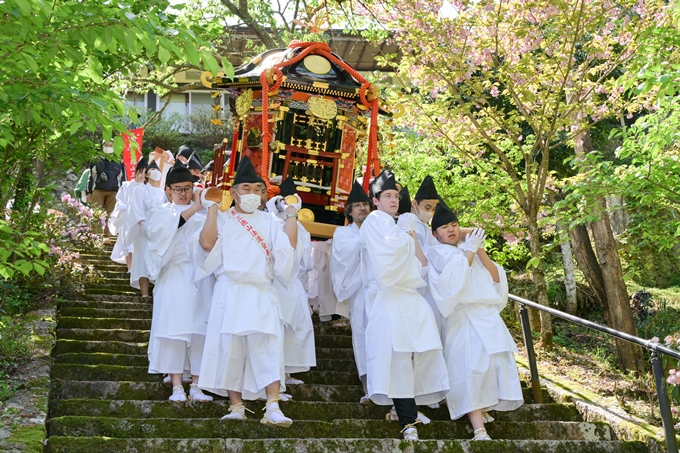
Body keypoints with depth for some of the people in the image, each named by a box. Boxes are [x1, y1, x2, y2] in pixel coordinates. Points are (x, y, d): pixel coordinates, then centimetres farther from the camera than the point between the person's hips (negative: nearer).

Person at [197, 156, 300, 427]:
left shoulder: (269, 221, 15)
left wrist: (291, 214, 3)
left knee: (269, 348, -8)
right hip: (231, 293, -1)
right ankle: (236, 407, 8)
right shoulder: (222, 220, 9)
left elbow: (290, 243, 0)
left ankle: (273, 410, -11)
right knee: (231, 349, -1)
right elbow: (207, 243, -11)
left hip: (262, 294, 1)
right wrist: (213, 209, -4)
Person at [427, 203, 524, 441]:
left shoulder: (470, 251, 22)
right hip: (464, 319, -6)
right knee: (471, 367, -16)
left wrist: (480, 251, -1)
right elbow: (454, 280, -13)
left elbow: (496, 278, 10)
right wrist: (469, 251, -9)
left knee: (495, 364, -2)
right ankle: (479, 430, -21)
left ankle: (482, 410, 15)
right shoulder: (437, 253, 5)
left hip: (489, 316, 6)